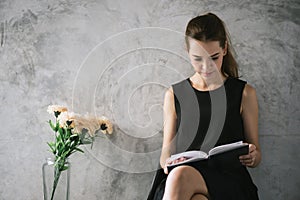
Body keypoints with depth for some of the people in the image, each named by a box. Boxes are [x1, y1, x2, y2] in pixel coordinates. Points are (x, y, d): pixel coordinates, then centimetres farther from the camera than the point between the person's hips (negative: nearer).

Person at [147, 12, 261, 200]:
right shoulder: (174, 94, 15)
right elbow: (166, 153, 15)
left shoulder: (244, 93, 10)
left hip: (228, 180, -1)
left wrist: (252, 156, -10)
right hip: (178, 179, 2)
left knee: (181, 176, -38)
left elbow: (256, 156, 15)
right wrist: (168, 162, -10)